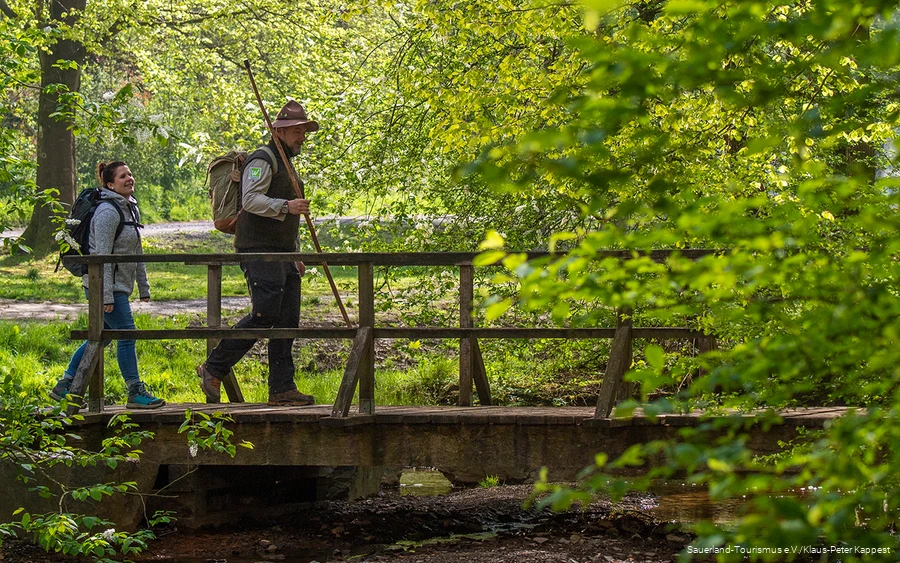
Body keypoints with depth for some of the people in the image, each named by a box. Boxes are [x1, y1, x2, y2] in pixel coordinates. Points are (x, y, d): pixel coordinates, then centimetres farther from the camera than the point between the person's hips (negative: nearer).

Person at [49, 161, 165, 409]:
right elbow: (102, 256, -20)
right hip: (103, 284, -10)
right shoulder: (108, 212, -16)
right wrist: (107, 295, -23)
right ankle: (135, 393, -1)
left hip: (119, 284, 10)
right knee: (127, 335, -7)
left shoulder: (131, 209, 13)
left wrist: (143, 286, 19)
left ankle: (64, 387, 20)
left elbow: (137, 252, 20)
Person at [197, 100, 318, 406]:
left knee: (287, 320, 4)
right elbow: (250, 200, -22)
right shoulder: (262, 161, -7)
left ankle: (282, 388, 4)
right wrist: (286, 206, -33)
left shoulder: (287, 165, 24)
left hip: (281, 254, 10)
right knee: (265, 313, -17)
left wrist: (295, 256, 27)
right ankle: (213, 368, -6)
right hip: (259, 250, -10)